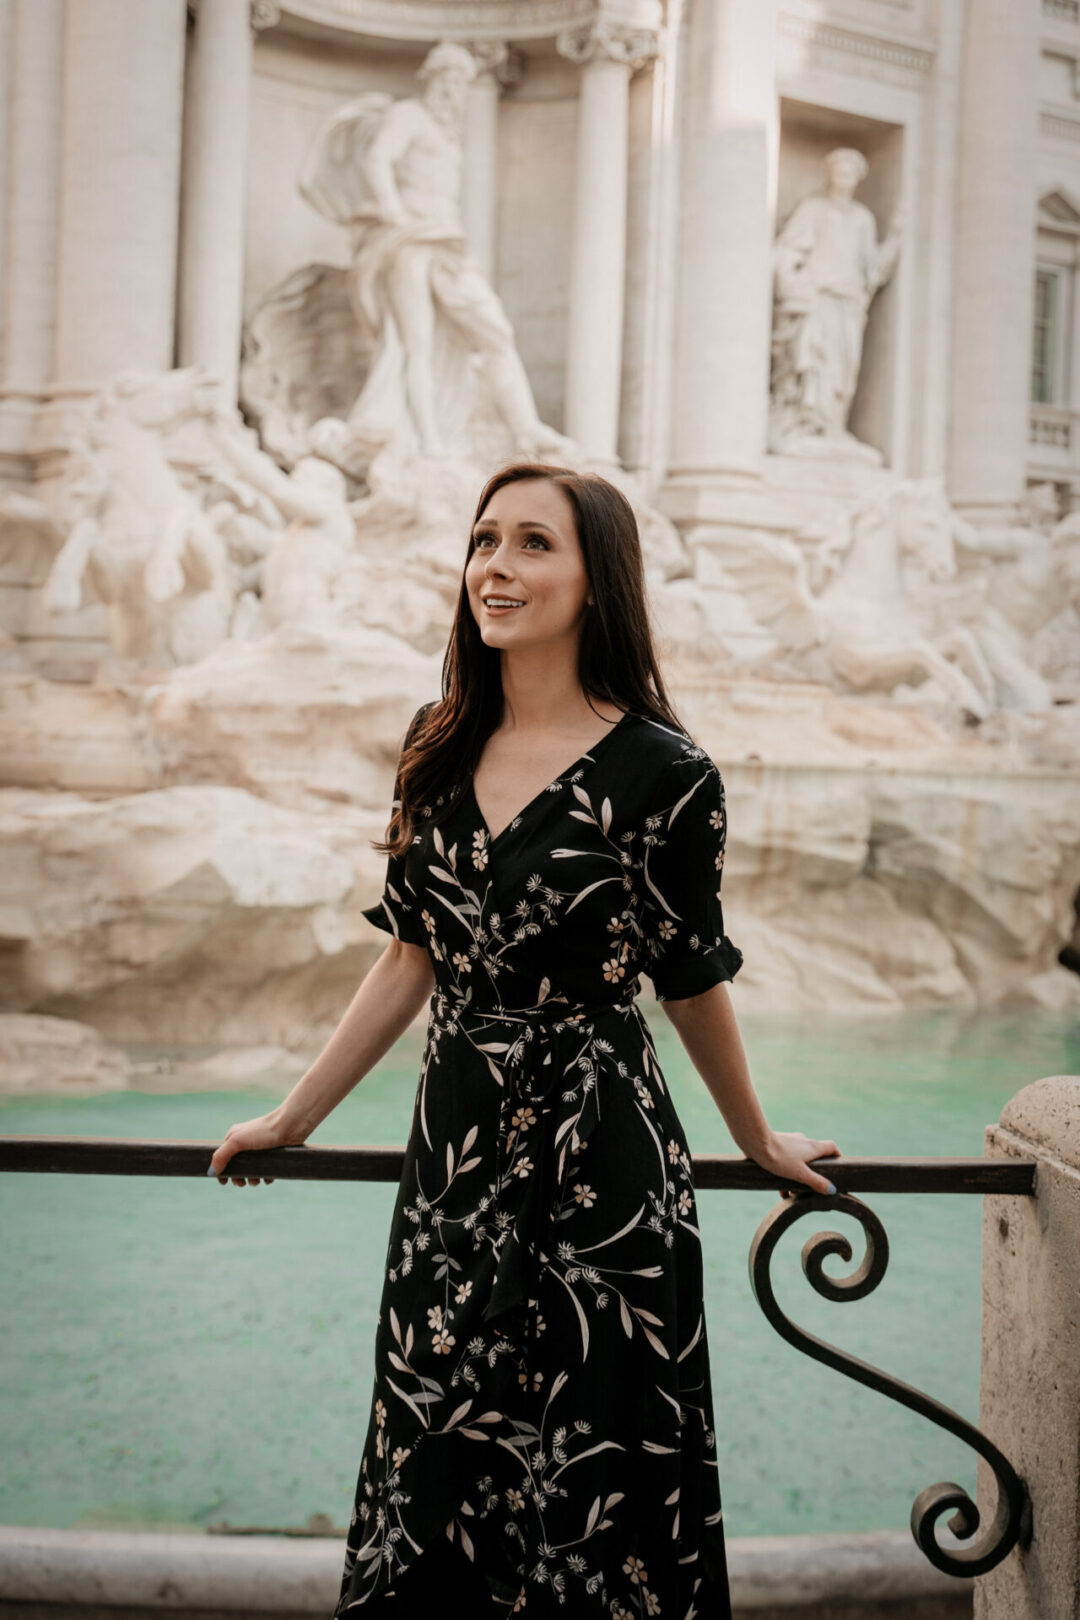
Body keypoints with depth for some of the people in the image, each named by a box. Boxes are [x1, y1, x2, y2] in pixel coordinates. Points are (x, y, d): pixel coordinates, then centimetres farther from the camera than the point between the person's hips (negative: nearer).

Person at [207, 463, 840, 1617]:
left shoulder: (660, 774, -13)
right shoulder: (440, 746, 4)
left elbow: (692, 983, 0)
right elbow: (413, 957, 10)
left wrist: (760, 1143, 11)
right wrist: (292, 1119, 15)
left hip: (597, 1169, -5)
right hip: (455, 1144, 5)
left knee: (590, 1479, 6)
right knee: (438, 1464, 15)